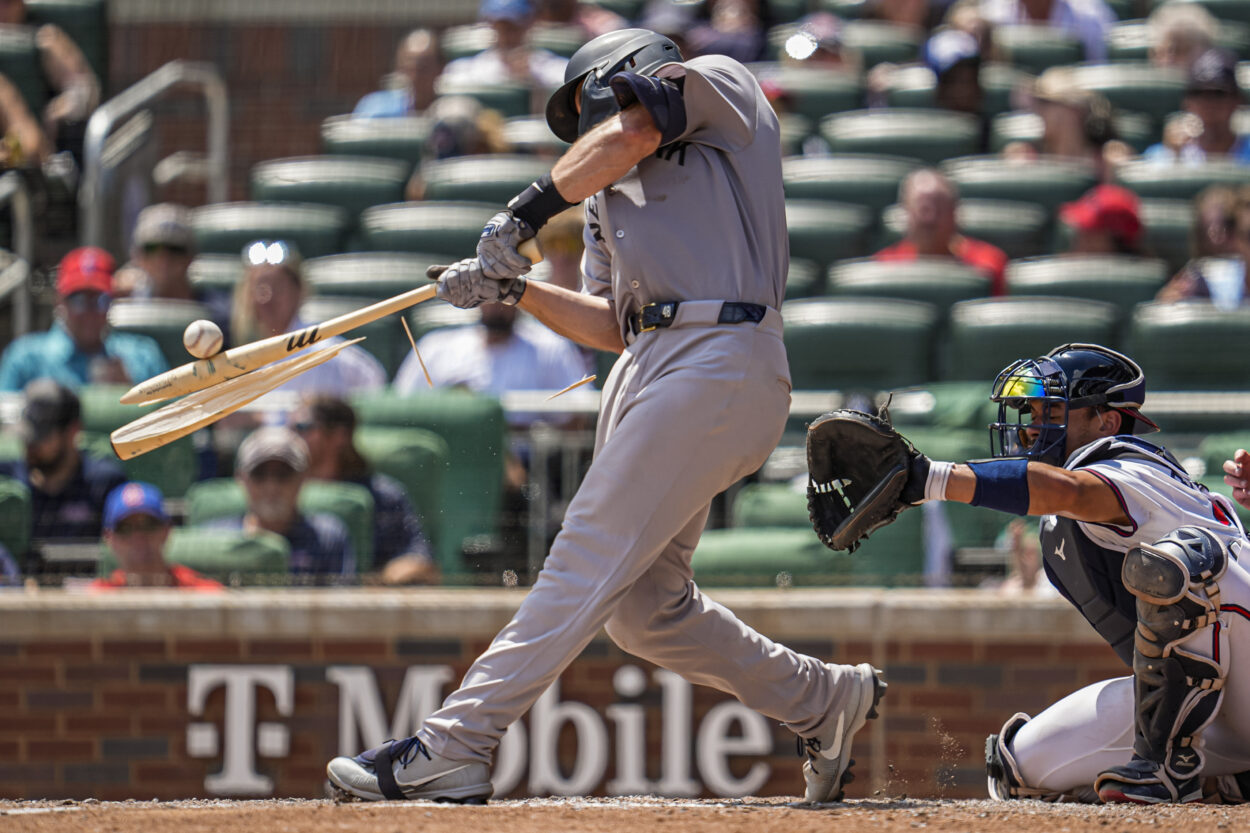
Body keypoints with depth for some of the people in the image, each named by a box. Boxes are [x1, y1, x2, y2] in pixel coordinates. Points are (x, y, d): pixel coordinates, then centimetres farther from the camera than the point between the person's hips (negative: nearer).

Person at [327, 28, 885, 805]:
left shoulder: (722, 85, 8)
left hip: (720, 361, -9)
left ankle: (453, 747, -19)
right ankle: (824, 700, 22)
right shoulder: (611, 194, 28)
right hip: (652, 365, 9)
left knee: (589, 561, -13)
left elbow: (628, 135, -10)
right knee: (643, 605, 6)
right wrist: (516, 287, 8)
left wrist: (524, 214, -9)